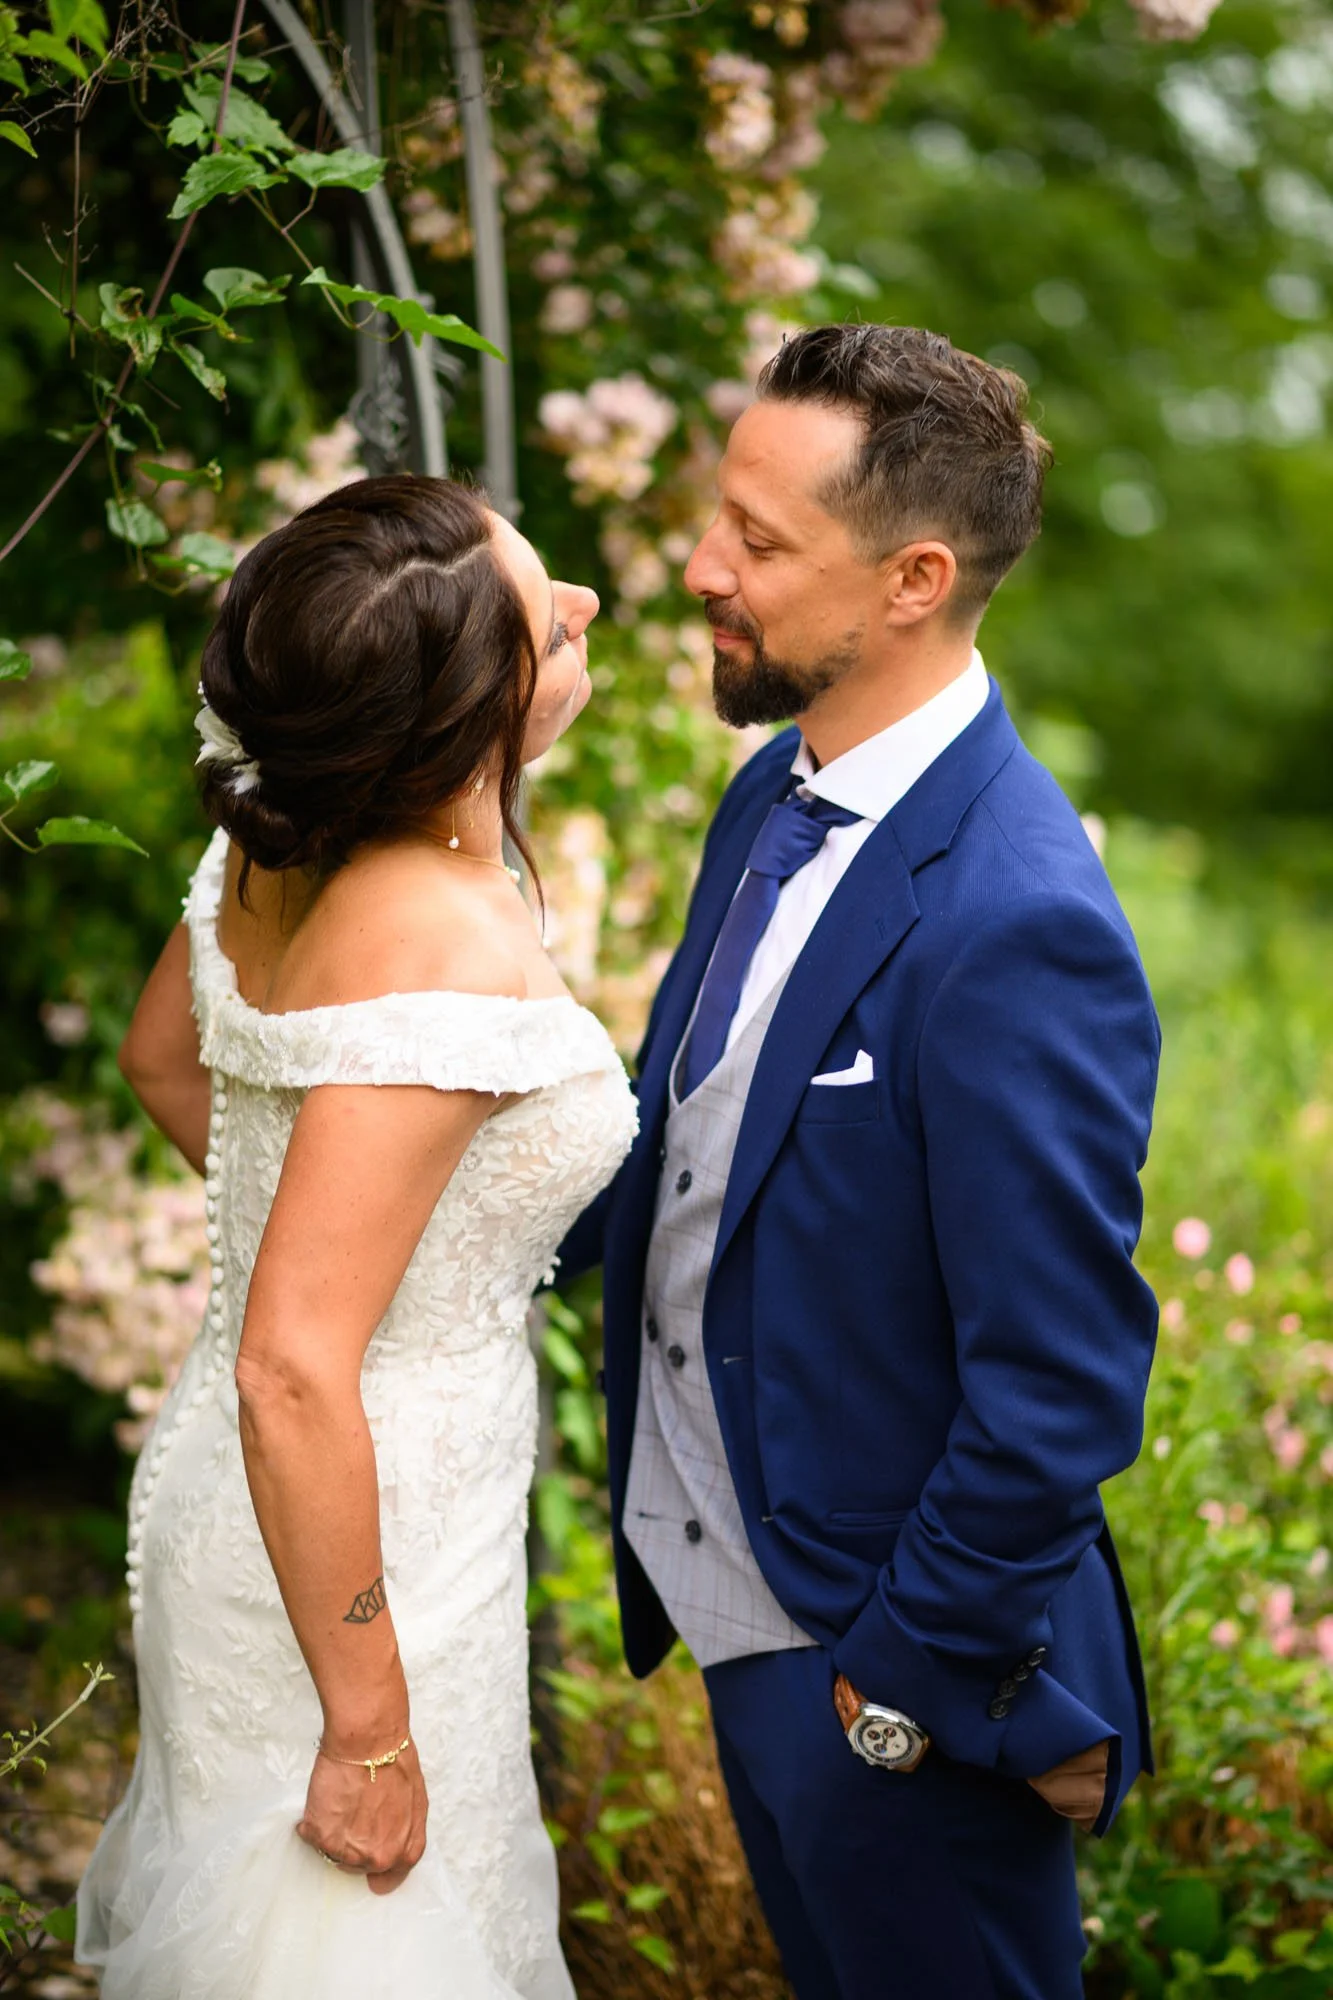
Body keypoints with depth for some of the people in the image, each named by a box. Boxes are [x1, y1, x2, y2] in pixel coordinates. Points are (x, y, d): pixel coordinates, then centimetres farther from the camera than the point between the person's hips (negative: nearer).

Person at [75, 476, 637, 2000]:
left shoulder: (277, 841, -6)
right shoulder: (438, 965, -32)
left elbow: (161, 1058, 13)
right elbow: (292, 1370, -32)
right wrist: (368, 1735, -25)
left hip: (228, 1488, 8)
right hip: (361, 1560, -8)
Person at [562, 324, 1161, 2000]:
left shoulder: (1016, 928, -30)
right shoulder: (781, 795, 0)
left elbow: (1060, 1388, -25)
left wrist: (913, 1676, -17)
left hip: (889, 1656, -8)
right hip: (733, 1603, 8)